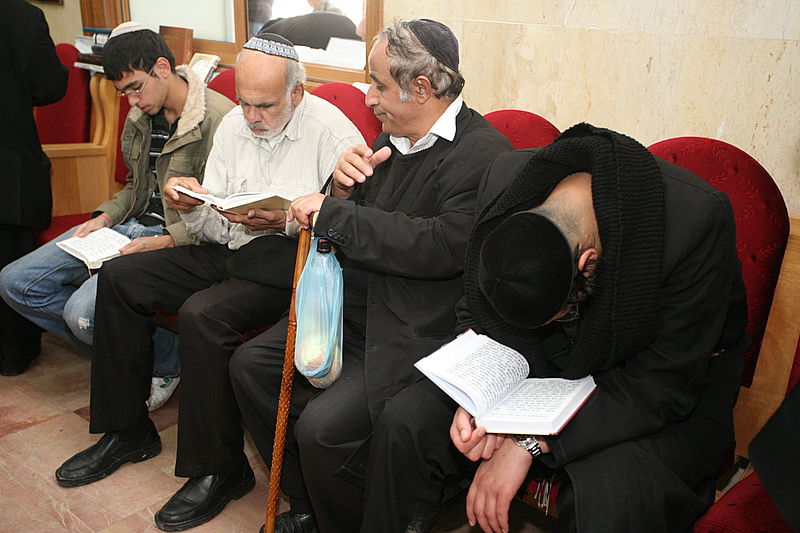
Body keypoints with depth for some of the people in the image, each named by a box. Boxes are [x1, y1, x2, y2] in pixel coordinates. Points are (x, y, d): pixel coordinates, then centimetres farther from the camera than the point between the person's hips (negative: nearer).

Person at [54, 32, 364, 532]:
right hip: (228, 248, 8)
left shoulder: (332, 130, -11)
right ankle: (126, 430, 12)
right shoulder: (234, 125, 9)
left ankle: (219, 470, -10)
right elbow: (216, 229, 9)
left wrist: (286, 220, -26)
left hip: (290, 259, -8)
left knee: (202, 314, -31)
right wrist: (193, 208, -12)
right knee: (118, 276, 0)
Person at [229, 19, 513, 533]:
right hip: (354, 305, 9)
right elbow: (351, 223, 17)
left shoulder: (483, 153, -16)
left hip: (416, 332, -9)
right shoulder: (393, 136, 9)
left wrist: (332, 213, -21)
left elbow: (443, 247, -29)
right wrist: (343, 187, -8)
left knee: (322, 428, -22)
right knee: (249, 364, 6)